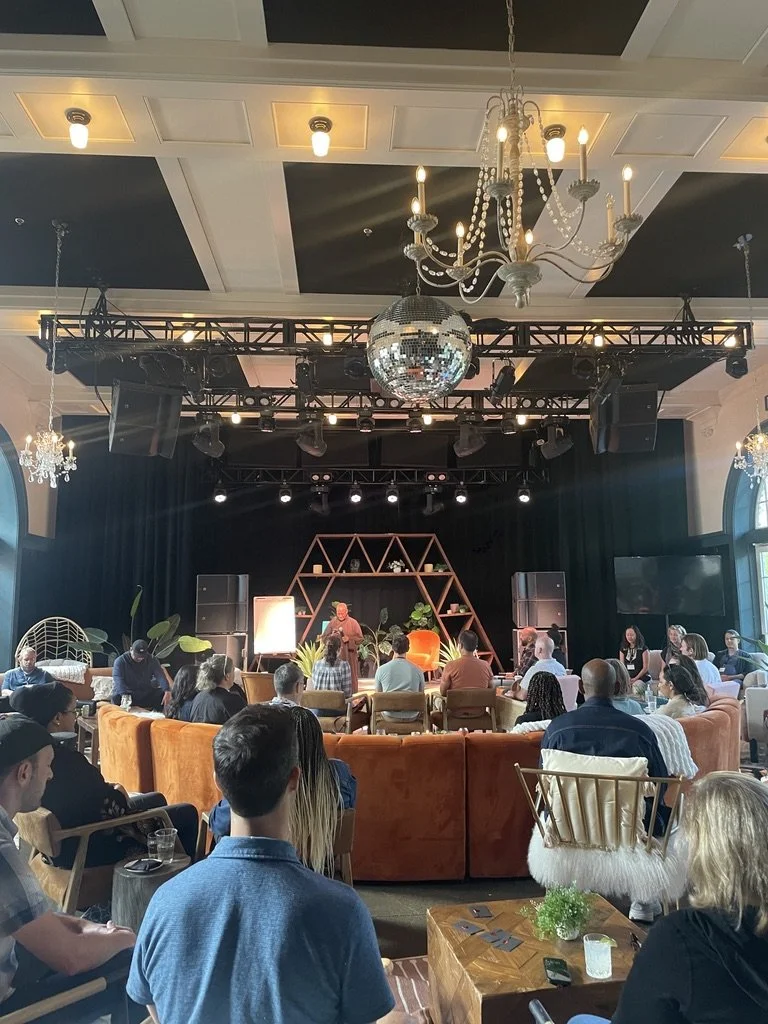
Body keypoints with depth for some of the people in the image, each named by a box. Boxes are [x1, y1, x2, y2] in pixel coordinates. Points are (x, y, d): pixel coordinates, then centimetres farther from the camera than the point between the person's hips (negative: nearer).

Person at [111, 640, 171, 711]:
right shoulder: (120, 661, -8)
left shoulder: (151, 661, 1)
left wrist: (167, 691, -33)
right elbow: (118, 680, -22)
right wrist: (124, 695, -42)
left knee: (162, 693, -21)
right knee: (116, 697, -34)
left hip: (146, 695, 3)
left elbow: (160, 676, -13)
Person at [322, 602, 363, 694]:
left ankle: (351, 696, 8)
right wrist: (331, 636, -12)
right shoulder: (332, 622, 6)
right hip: (335, 654, 2)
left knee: (350, 677, 0)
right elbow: (324, 637, 9)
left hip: (349, 655, -2)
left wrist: (349, 639, -16)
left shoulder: (353, 623, 0)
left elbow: (360, 639, 0)